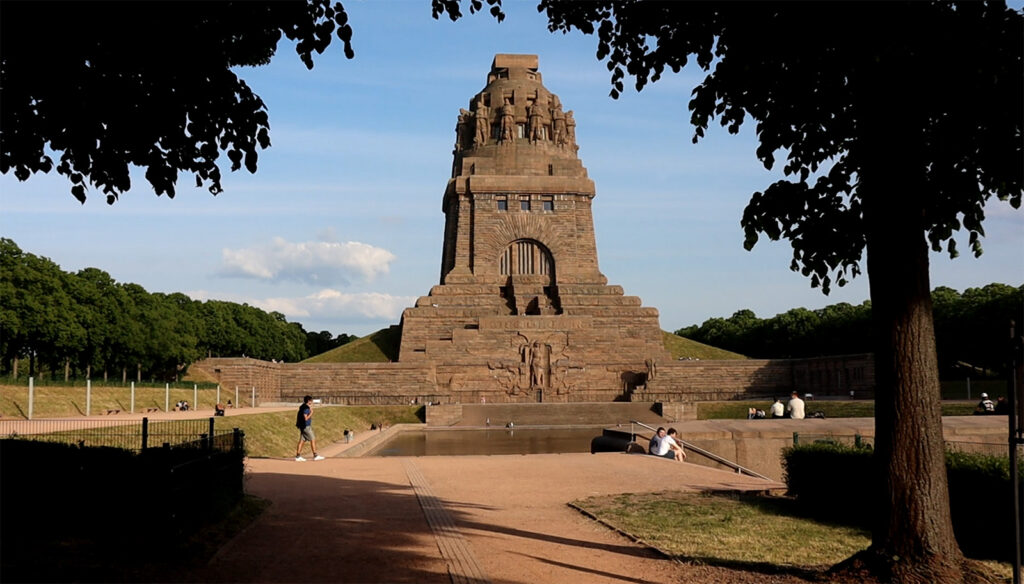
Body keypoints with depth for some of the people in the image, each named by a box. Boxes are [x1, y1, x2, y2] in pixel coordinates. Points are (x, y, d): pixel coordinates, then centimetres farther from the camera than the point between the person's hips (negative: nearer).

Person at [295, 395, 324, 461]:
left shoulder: (303, 407, 15)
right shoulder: (306, 408, -16)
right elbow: (305, 418, -21)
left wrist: (310, 410, 21)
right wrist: (311, 413, -12)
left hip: (303, 426, 10)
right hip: (306, 426, -10)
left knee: (301, 440, 7)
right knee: (313, 439, -4)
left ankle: (298, 456, 6)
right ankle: (315, 456, -2)